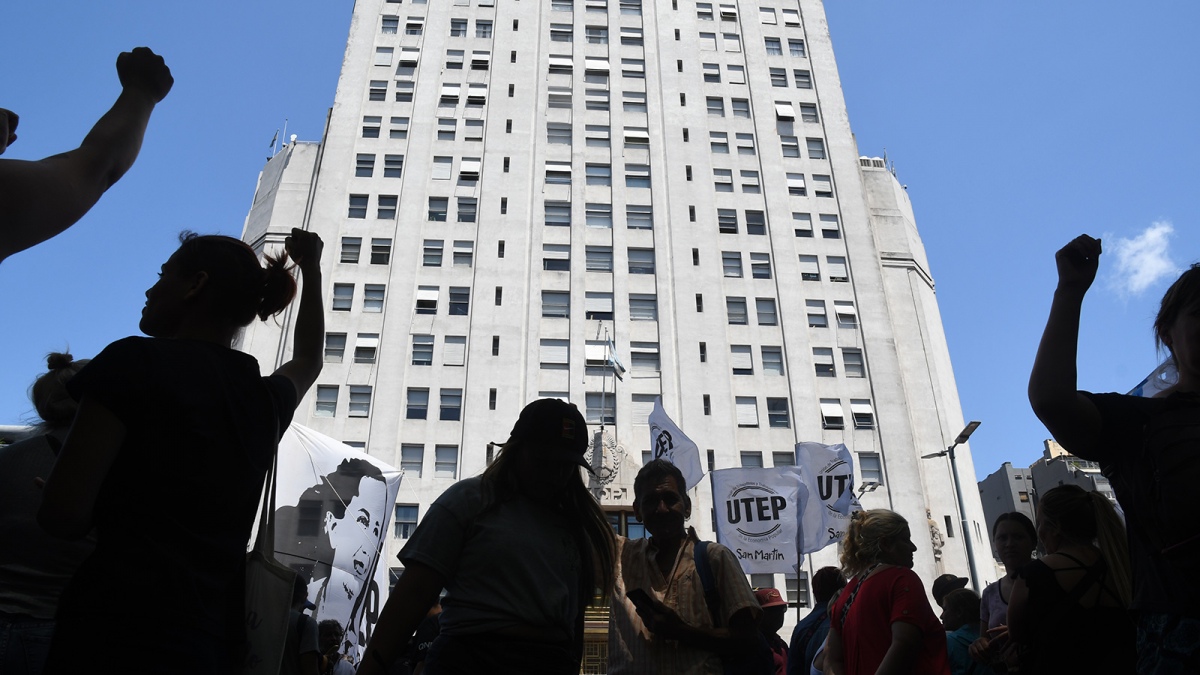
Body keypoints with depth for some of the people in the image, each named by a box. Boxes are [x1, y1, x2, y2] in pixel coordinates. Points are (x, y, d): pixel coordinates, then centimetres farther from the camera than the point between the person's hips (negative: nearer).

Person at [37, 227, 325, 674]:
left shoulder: (137, 360, -6)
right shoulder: (267, 401, 11)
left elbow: (63, 516, -11)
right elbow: (308, 361, 37)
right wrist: (311, 270, 45)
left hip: (114, 635, -6)